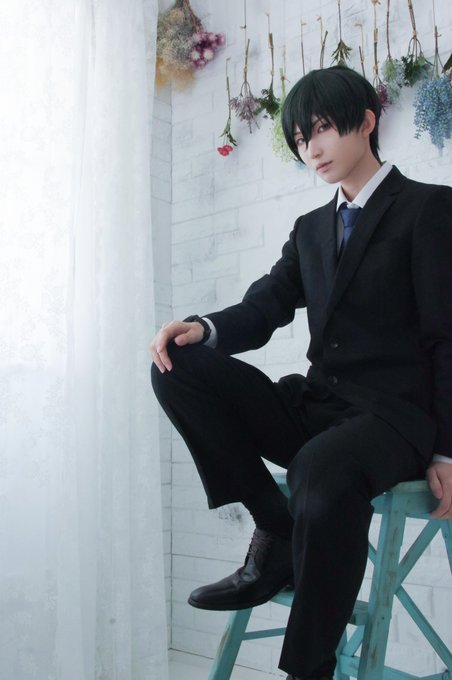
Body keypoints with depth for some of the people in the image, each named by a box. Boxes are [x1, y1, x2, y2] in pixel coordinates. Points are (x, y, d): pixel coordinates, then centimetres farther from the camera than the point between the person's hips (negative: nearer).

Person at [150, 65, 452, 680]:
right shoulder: (310, 229, 20)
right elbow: (264, 308, 10)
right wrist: (203, 328, -13)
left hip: (396, 417, -6)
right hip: (314, 409, 6)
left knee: (322, 469, -40)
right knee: (178, 366, -12)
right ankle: (277, 532, -7)